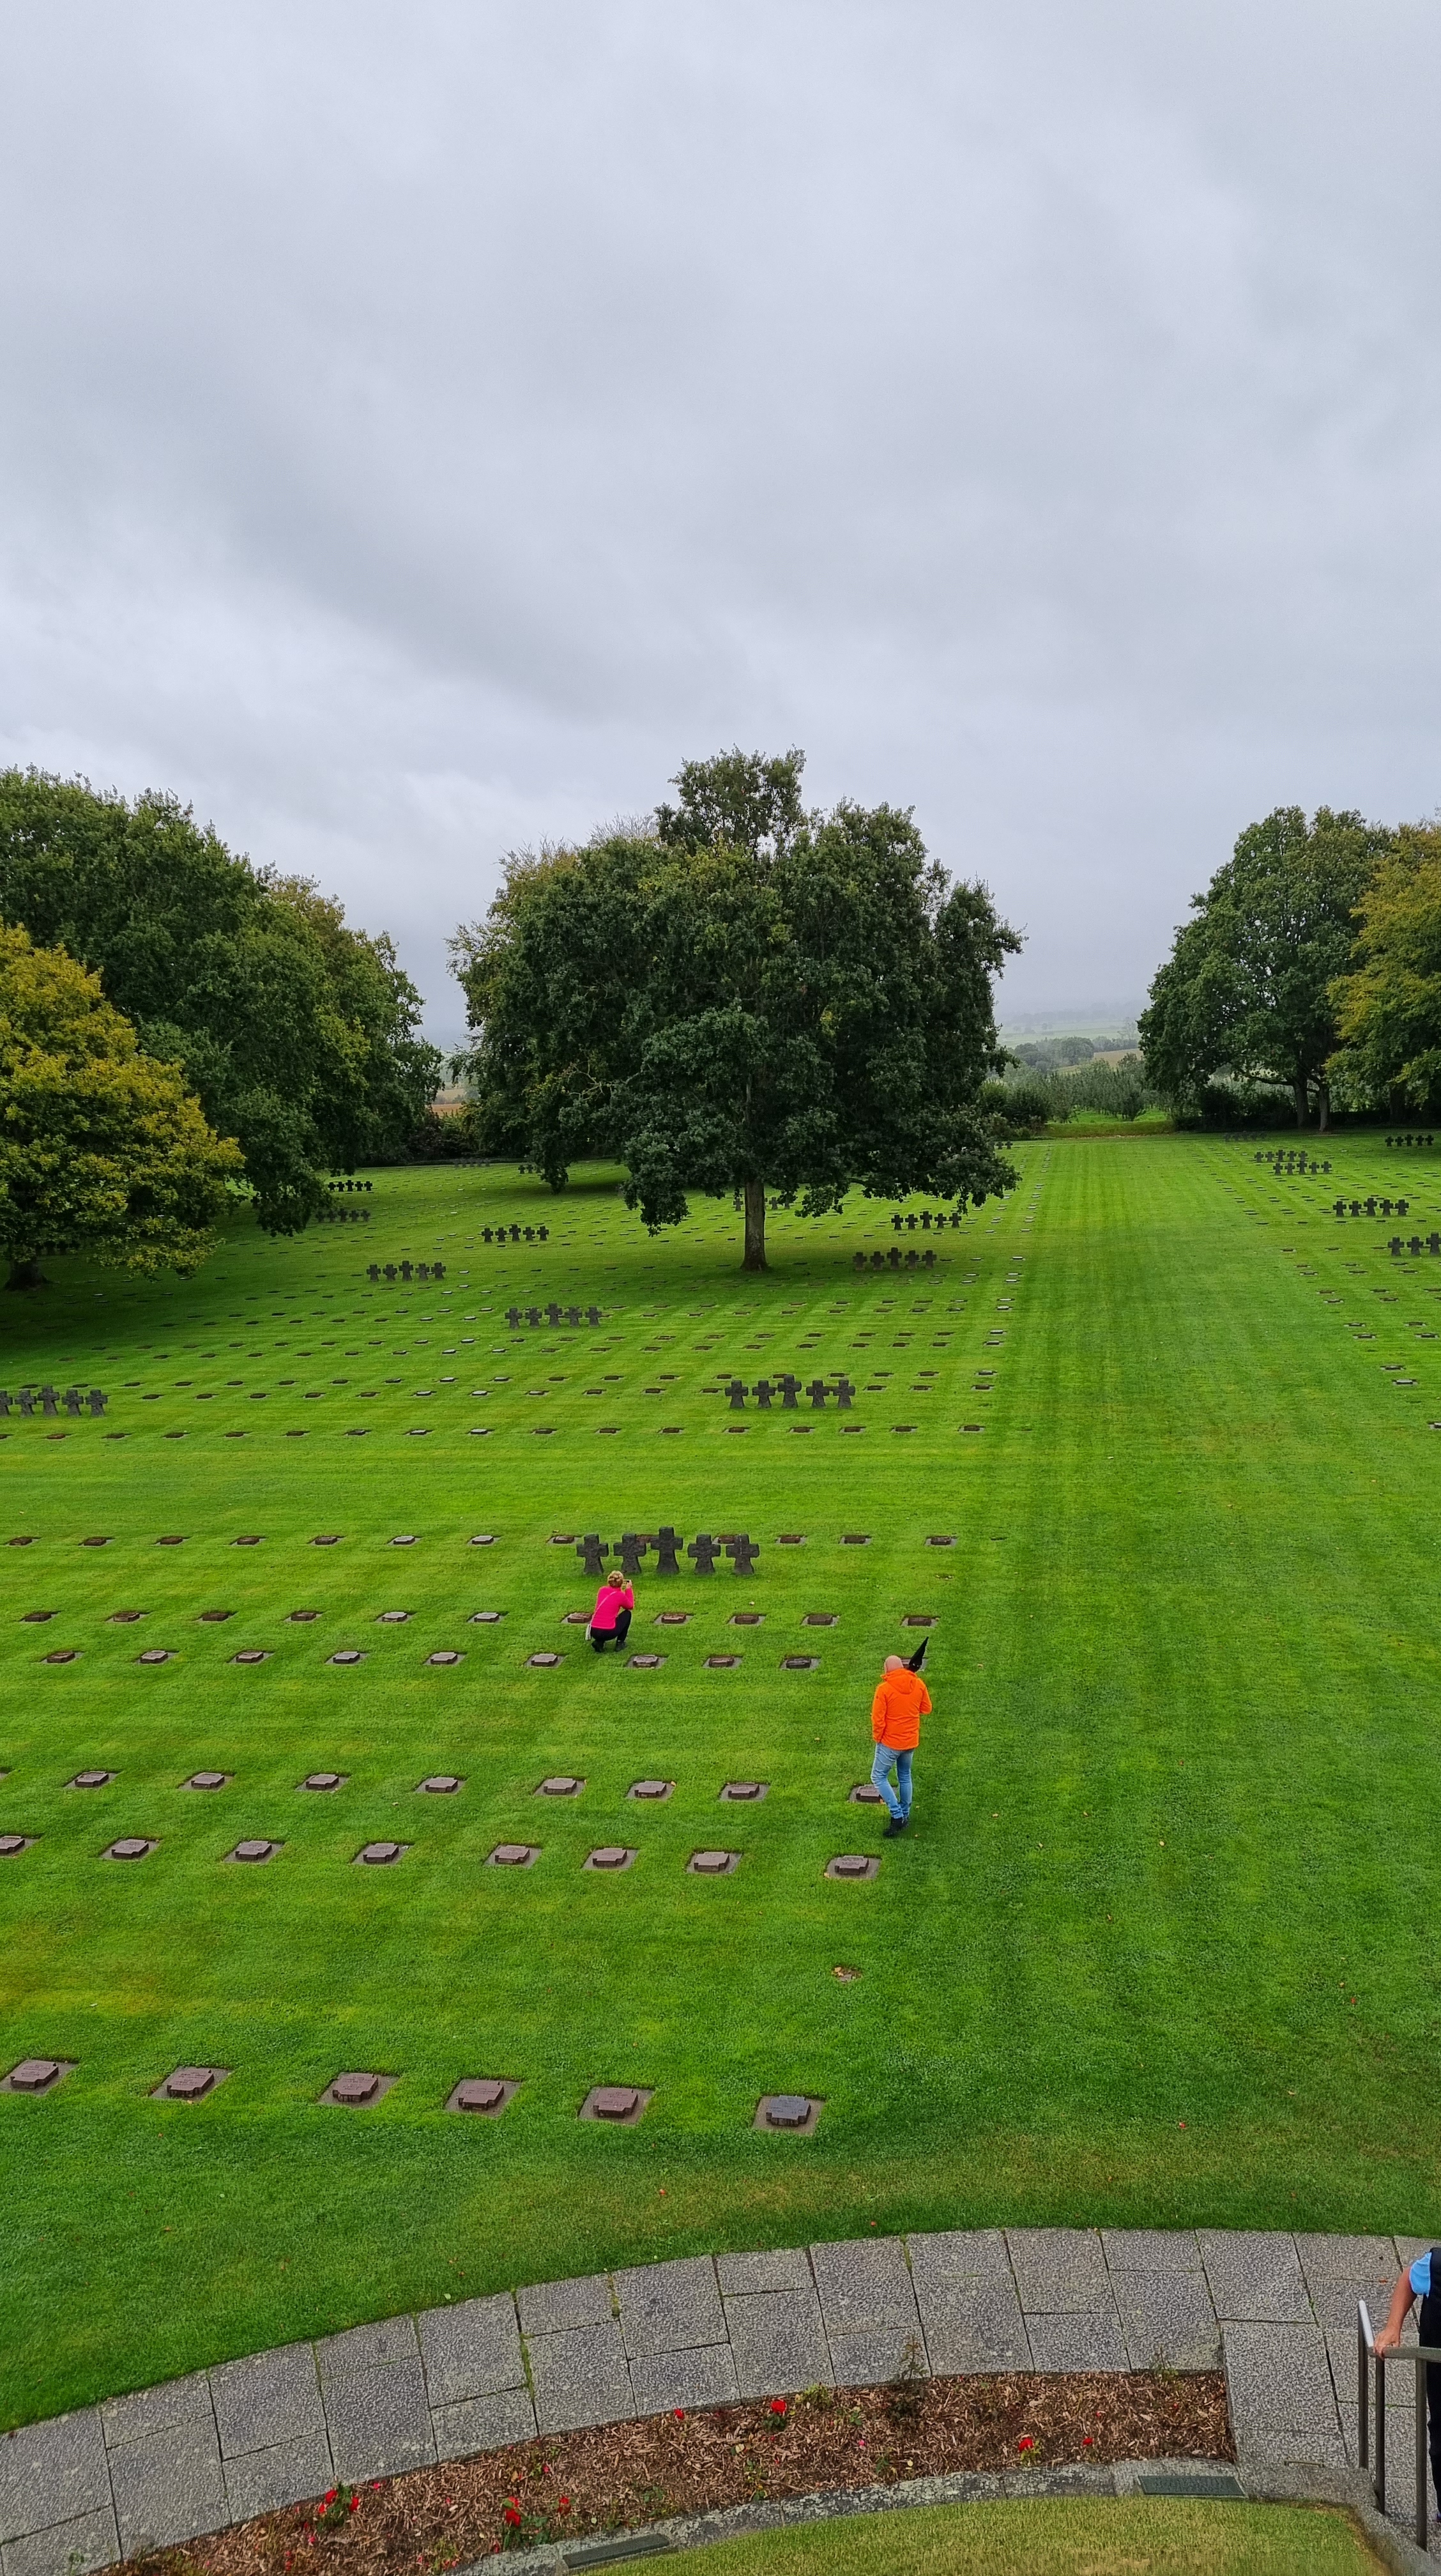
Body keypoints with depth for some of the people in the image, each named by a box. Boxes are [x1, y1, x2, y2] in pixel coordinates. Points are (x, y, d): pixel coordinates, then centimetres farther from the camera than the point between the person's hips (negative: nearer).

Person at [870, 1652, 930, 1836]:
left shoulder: (884, 1689, -20)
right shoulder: (919, 1685, -6)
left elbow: (878, 1719, -18)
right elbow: (926, 1709, 6)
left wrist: (878, 1738, -2)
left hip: (890, 1742, -5)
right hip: (911, 1741, 5)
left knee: (879, 1776, 8)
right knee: (905, 1776, 22)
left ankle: (897, 1816, 0)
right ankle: (905, 1815, 29)